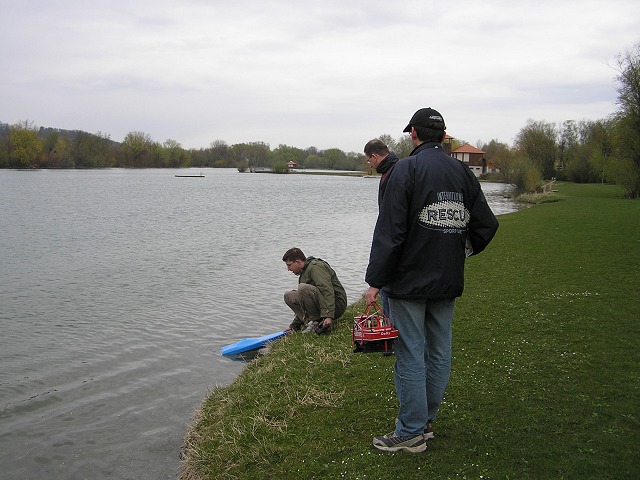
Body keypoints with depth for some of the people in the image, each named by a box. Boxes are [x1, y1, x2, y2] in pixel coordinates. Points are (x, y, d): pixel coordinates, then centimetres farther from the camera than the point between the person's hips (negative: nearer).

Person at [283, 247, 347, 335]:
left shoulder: (316, 267, -12)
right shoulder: (303, 272, 20)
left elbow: (328, 291, -26)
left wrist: (328, 316, -36)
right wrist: (294, 326, 24)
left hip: (336, 305, -10)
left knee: (303, 288, -29)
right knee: (289, 296, 7)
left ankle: (317, 322, -18)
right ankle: (308, 321, -4)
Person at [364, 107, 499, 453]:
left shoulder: (407, 169, -10)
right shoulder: (463, 172, 8)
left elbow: (389, 230, -15)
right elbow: (486, 225, 8)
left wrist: (375, 280, -13)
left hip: (410, 279, -6)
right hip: (448, 282, 6)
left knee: (410, 354, 0)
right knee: (439, 352, 13)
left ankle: (411, 432, 8)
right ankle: (425, 420, 25)